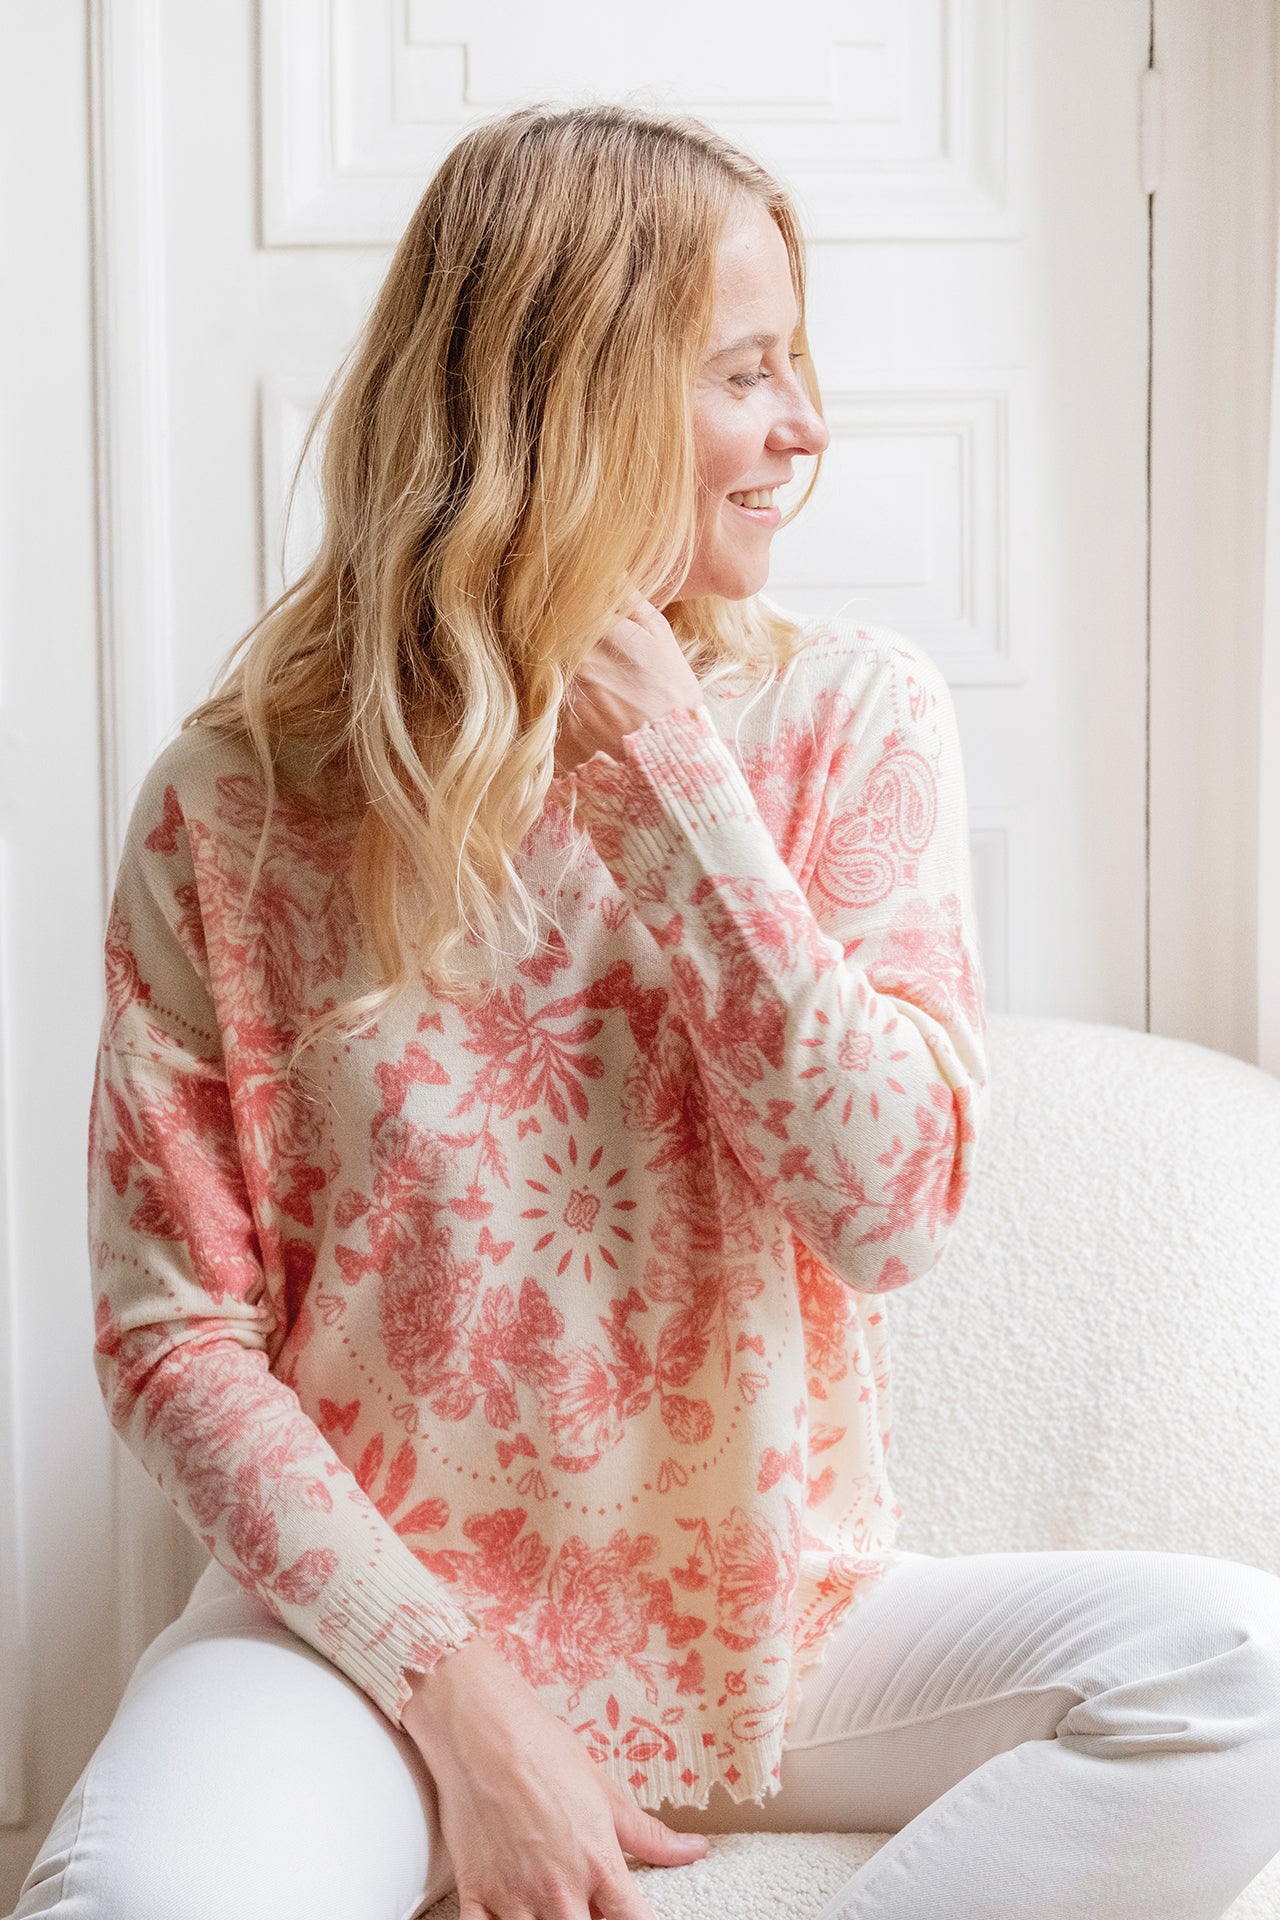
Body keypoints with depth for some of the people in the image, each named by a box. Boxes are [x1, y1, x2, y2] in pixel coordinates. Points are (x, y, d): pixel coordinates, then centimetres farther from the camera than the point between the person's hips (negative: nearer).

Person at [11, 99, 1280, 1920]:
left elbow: (893, 1209, -11)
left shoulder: (850, 719, -1)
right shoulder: (238, 802, -5)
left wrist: (672, 774, -15)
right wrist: (456, 1692, -15)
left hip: (769, 1617, 3)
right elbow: (174, 1329, -5)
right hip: (380, 1619, -2)